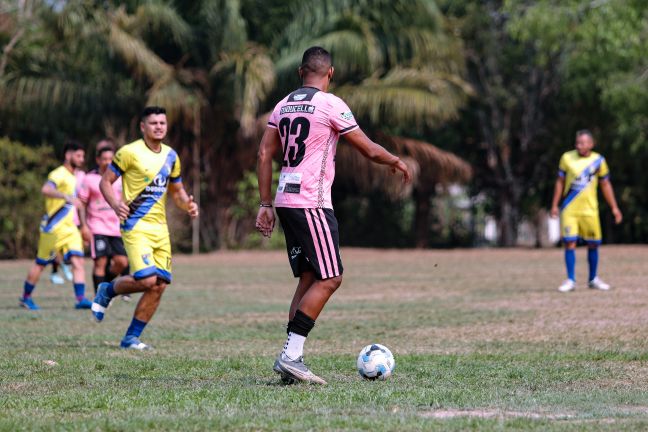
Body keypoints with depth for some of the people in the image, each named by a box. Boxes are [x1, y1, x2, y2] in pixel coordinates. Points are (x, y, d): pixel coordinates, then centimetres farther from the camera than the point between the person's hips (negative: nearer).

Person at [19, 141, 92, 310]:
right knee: (41, 264, 5)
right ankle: (26, 297, 20)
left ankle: (81, 299, -16)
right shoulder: (59, 174, -14)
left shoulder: (73, 176, 14)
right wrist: (66, 196, -48)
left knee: (78, 261, -9)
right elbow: (46, 189, -35)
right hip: (54, 228, -8)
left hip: (69, 228, 8)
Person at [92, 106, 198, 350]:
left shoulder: (171, 156, 13)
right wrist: (116, 204, -22)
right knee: (147, 280, -20)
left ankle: (131, 338, 10)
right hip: (135, 225, -7)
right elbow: (105, 182, -4)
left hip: (160, 227, 7)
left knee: (160, 285, -2)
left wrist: (187, 204, 2)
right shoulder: (130, 152, -6)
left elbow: (176, 190, 24)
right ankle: (107, 291, 10)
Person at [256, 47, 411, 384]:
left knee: (308, 278, 12)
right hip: (311, 203, -8)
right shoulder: (330, 104, -7)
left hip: (285, 201, 8)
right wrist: (397, 162, 15)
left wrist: (265, 204, 13)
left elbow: (264, 154, 11)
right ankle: (290, 355, -14)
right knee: (329, 278, -6)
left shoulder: (283, 105, 13)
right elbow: (369, 150, -4)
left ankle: (292, 358, 5)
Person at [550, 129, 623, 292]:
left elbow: (605, 185, 9)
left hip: (589, 210, 1)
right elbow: (560, 182, 6)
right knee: (570, 243, -9)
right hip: (569, 210, -1)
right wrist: (555, 205, 3)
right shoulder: (567, 158, -1)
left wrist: (614, 207, 7)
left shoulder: (598, 160, 0)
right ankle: (570, 280, -4)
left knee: (593, 244, 5)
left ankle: (593, 279, 20)